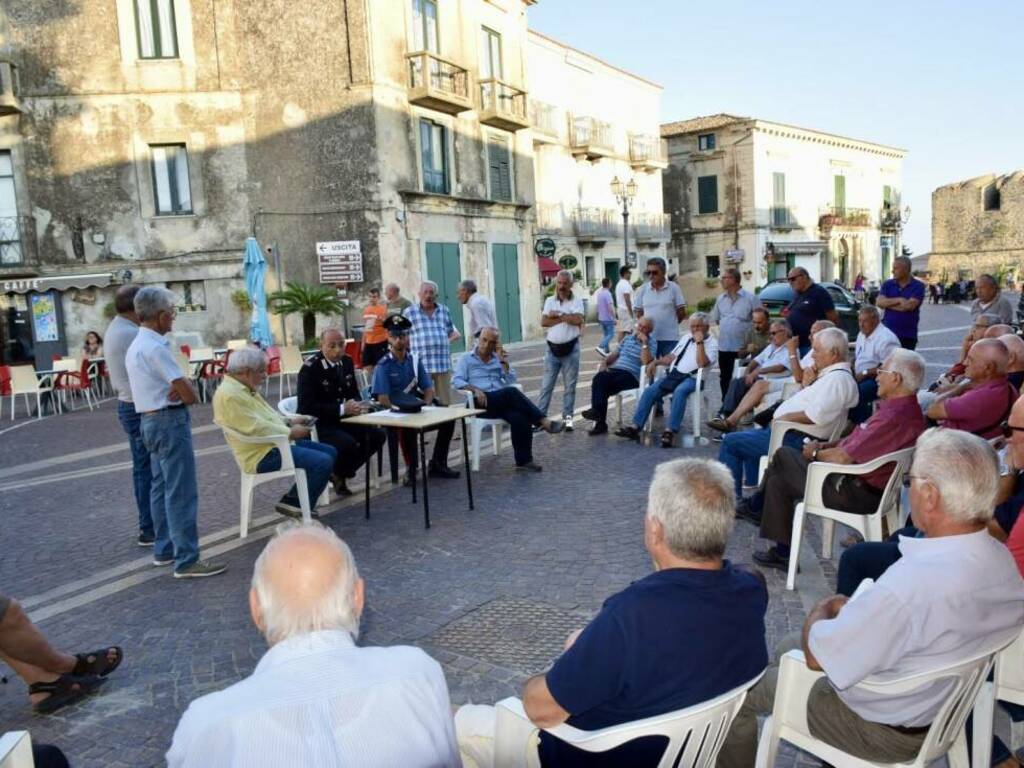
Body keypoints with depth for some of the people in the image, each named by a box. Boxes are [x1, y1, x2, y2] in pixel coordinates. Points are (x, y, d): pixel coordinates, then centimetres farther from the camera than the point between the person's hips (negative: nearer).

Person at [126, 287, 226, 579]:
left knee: (161, 487, 17)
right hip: (170, 421, -11)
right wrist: (189, 393, 1)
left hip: (151, 420, 11)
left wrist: (181, 389, -9)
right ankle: (187, 560, -6)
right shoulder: (155, 347, -19)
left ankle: (164, 549, 27)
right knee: (181, 492, -8)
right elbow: (189, 394, -21)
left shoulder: (137, 346, 13)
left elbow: (177, 382, 12)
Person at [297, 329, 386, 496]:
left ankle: (341, 472, 8)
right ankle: (336, 475, 2)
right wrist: (342, 409, -29)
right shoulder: (310, 368, -18)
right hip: (317, 424, -7)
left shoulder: (347, 362, 3)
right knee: (348, 443, -32)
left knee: (378, 435, -9)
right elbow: (306, 407, -24)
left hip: (341, 419, 7)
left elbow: (354, 392, 14)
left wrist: (357, 404, -11)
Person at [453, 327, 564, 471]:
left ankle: (523, 460, -25)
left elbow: (511, 381, 13)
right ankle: (544, 422, -32)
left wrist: (504, 363, -2)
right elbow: (457, 381, -4)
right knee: (511, 392, -32)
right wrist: (475, 389, -20)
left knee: (520, 418, -30)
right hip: (479, 403, -4)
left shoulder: (498, 359, 22)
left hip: (502, 403, 4)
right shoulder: (466, 359, 11)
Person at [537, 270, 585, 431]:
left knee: (569, 386, 5)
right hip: (552, 349, 2)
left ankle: (567, 417, 13)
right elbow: (543, 322, -5)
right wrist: (566, 318, -11)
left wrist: (558, 314, -10)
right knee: (546, 385, 4)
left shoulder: (576, 301, -1)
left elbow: (578, 319, -18)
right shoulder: (549, 301, 6)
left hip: (570, 349, -2)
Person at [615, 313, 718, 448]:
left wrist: (699, 342, -15)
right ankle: (635, 427, -20)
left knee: (679, 391, -38)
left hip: (692, 378, -6)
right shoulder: (686, 338, 22)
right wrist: (655, 362, 11)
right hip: (673, 375, 6)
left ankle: (670, 431, -40)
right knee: (649, 390, -15)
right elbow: (672, 356, 24)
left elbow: (702, 363, -15)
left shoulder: (712, 343, 2)